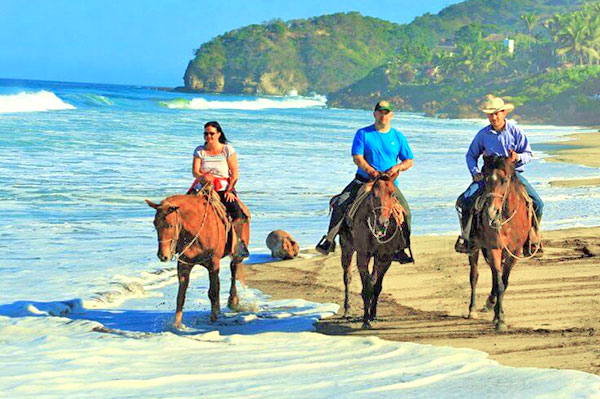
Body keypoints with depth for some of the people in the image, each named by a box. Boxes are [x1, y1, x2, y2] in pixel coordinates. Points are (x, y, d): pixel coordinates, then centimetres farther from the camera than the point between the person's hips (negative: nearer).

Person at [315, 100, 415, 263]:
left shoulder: (398, 136, 10)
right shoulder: (363, 134, 2)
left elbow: (409, 161, 12)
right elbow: (357, 158, -7)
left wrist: (398, 167, -11)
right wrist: (371, 171, -24)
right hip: (363, 180, -1)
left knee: (405, 212, -18)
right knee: (340, 204, -21)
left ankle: (399, 249, -5)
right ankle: (329, 240, -7)